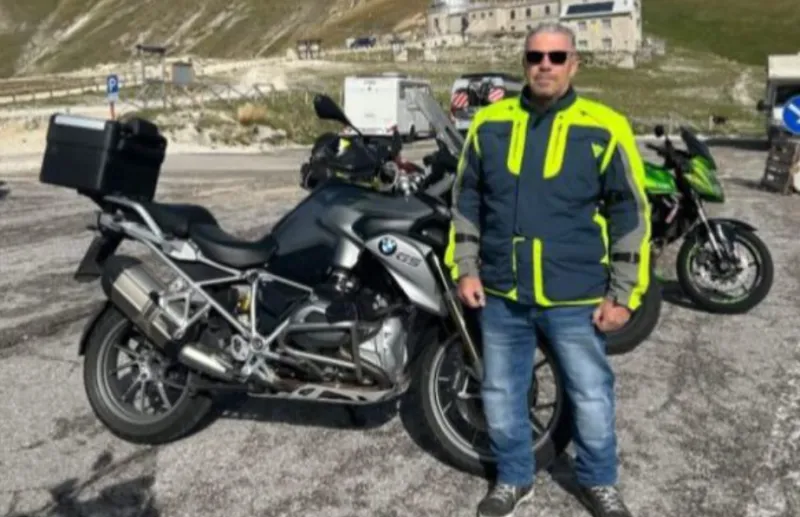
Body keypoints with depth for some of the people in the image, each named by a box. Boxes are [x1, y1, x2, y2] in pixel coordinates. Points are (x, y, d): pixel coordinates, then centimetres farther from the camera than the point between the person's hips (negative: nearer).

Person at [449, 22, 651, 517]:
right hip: (501, 294, 3)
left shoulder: (605, 128, -6)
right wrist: (466, 268, 4)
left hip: (575, 299, -2)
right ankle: (514, 477, 37)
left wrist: (624, 293, -5)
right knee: (501, 394, 15)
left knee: (592, 396, 11)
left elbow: (631, 215, -3)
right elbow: (466, 201, 9)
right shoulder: (489, 123, 2)